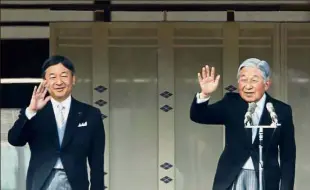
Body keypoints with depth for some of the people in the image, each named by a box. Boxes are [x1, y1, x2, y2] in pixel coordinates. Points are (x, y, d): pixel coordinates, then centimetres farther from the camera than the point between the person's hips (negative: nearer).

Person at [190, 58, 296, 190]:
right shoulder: (231, 103, 4)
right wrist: (204, 94, -26)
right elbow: (198, 116, -6)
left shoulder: (281, 110, 1)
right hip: (231, 177, 1)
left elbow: (288, 155, 4)